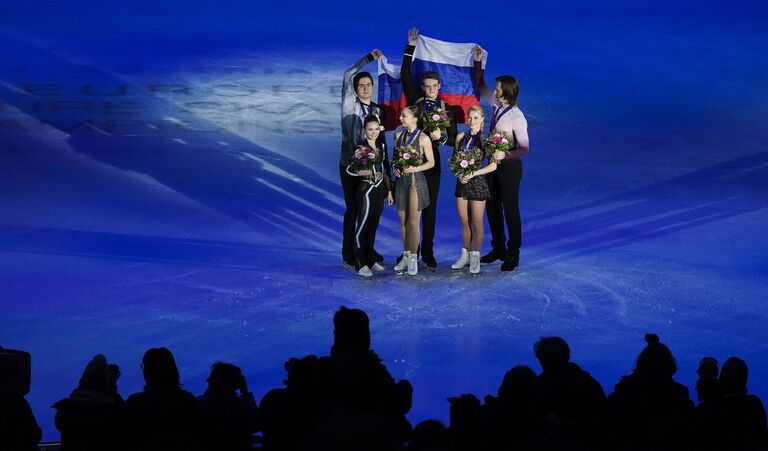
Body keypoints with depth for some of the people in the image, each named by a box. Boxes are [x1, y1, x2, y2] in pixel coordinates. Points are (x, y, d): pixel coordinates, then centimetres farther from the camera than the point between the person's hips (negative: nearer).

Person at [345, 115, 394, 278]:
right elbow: (349, 169, -12)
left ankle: (370, 259, 20)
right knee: (363, 226, -4)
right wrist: (362, 172, -30)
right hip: (366, 190, -6)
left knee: (373, 226, 12)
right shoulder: (361, 148, -11)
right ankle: (360, 264, -1)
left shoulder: (382, 146, 8)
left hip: (380, 190, 6)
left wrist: (389, 191, 15)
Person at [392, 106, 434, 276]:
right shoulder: (399, 135, 8)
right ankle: (406, 256, 18)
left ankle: (413, 258, 1)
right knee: (403, 220, 9)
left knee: (413, 222, -4)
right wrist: (395, 168, -4)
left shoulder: (423, 138, -8)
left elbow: (431, 162, -4)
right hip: (401, 180, 5)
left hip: (415, 180, -5)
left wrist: (415, 168, -17)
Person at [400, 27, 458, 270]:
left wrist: (441, 136, -15)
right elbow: (405, 77, -4)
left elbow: (453, 139, 7)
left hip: (432, 159, 0)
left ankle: (428, 252, 7)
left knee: (430, 207, 3)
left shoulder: (447, 109, 6)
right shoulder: (415, 101, 4)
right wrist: (411, 48, -9)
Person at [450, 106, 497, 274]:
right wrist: (459, 173, -7)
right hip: (462, 182, 4)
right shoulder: (461, 137, 7)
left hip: (477, 183, -4)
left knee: (476, 222, 2)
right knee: (464, 221, 10)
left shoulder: (485, 140, -6)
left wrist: (473, 173, -17)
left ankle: (475, 256, 12)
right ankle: (465, 254, 20)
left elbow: (493, 165, -10)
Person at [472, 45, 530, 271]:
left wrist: (506, 155, -36)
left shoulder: (517, 117, -22)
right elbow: (479, 85, 15)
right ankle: (498, 249, 27)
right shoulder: (497, 104, -2)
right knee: (491, 206, 15)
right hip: (494, 162, 8)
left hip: (509, 166, -8)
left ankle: (513, 254, 10)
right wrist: (478, 62, 4)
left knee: (510, 209, 1)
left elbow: (524, 148, -20)